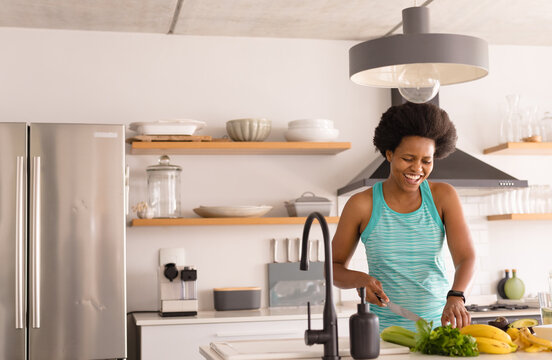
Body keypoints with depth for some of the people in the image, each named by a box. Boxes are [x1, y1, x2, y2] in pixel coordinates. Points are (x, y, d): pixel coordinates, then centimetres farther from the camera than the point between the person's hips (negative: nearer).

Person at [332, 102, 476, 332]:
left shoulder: (443, 197, 2)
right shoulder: (362, 205, -2)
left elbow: (466, 257, -7)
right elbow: (334, 269, 6)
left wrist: (455, 297, -26)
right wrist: (360, 280, -15)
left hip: (437, 323, 1)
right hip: (383, 330, -1)